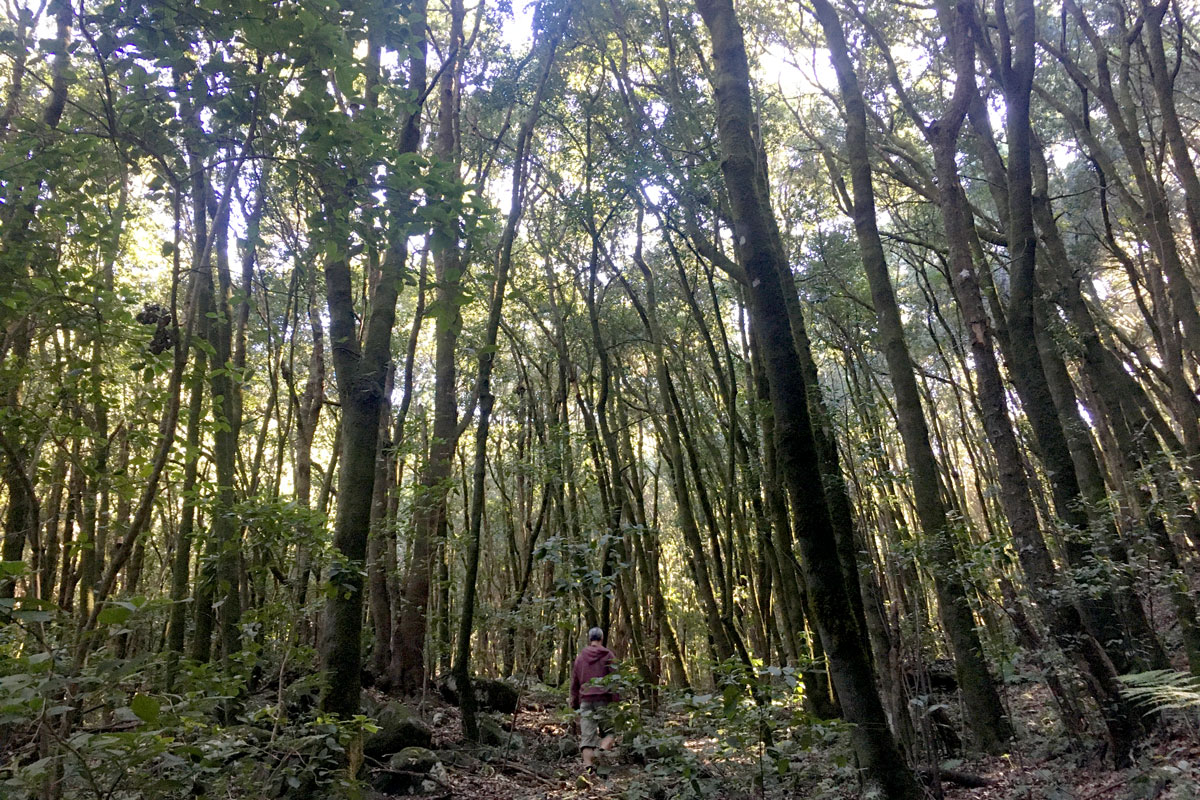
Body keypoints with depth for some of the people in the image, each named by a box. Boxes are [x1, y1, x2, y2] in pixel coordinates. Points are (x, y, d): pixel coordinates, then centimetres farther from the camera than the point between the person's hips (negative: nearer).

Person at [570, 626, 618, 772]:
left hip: (585, 700, 3)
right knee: (608, 731, 6)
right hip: (604, 699, -3)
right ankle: (602, 750, -21)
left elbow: (574, 682, 16)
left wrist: (574, 703, 22)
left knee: (587, 735, 3)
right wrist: (616, 700, -5)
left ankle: (588, 765, -10)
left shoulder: (580, 656, 13)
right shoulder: (607, 655, 1)